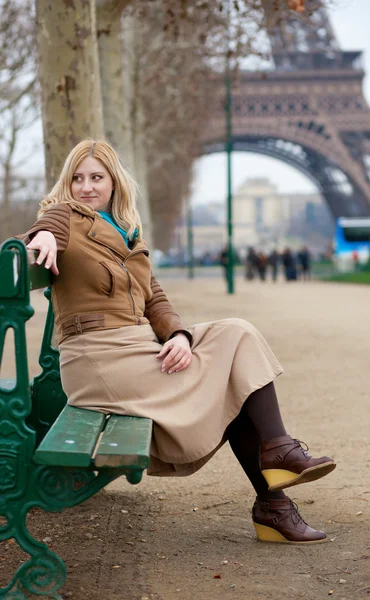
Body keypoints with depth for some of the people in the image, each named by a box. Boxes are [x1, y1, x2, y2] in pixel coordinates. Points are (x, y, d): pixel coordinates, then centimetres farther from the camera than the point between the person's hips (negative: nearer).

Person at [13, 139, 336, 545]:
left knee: (237, 337, -8)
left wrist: (179, 335, -6)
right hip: (100, 356, -6)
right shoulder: (65, 217, 4)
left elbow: (154, 300, 14)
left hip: (143, 348, 6)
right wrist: (43, 236, -42)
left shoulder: (128, 234, 22)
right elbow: (22, 248, -18)